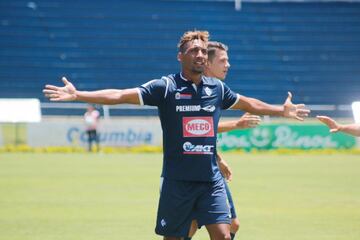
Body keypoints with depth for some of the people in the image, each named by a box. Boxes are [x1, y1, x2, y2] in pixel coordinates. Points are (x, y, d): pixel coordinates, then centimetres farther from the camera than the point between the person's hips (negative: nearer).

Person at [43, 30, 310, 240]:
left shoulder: (217, 88, 8)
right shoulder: (165, 87, -5)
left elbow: (248, 104, 27)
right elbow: (120, 95, -12)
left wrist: (282, 110, 34)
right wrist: (77, 95, -20)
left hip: (211, 178, 3)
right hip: (177, 179, -3)